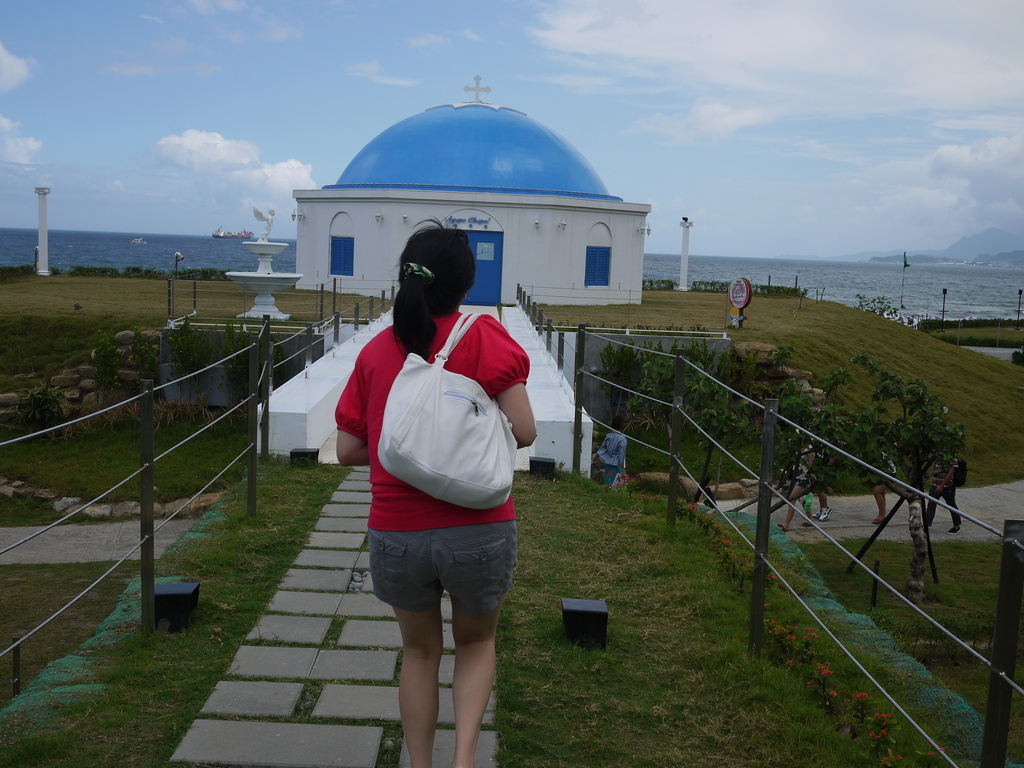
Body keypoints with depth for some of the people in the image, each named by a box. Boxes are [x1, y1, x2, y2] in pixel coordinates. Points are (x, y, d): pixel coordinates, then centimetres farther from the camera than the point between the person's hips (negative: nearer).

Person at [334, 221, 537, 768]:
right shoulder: (483, 336, -8)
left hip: (396, 536, 2)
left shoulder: (375, 351, 2)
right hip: (478, 531, -2)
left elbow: (348, 450, 4)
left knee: (420, 651, 25)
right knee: (475, 642, 24)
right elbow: (523, 431, -12)